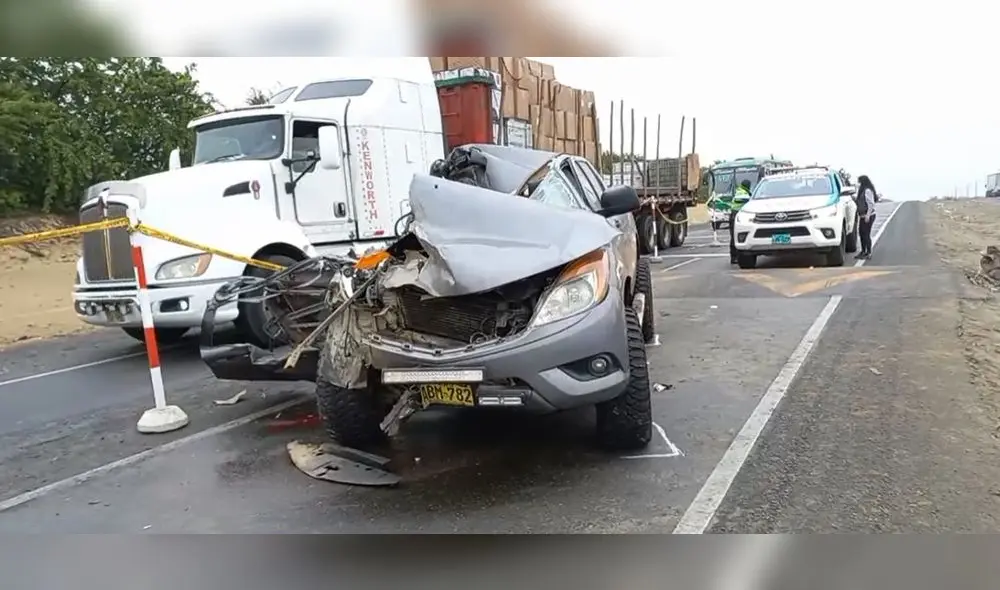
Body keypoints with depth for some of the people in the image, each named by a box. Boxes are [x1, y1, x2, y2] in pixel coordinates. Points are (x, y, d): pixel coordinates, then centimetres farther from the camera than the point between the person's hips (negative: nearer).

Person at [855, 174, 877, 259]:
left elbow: (871, 204, -19)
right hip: (863, 216, 10)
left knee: (866, 234, -6)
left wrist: (867, 216, -20)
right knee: (861, 233, 13)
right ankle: (863, 251, 23)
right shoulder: (862, 190, 15)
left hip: (868, 216, -10)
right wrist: (859, 214, 11)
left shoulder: (867, 191, -15)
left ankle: (868, 253, 0)